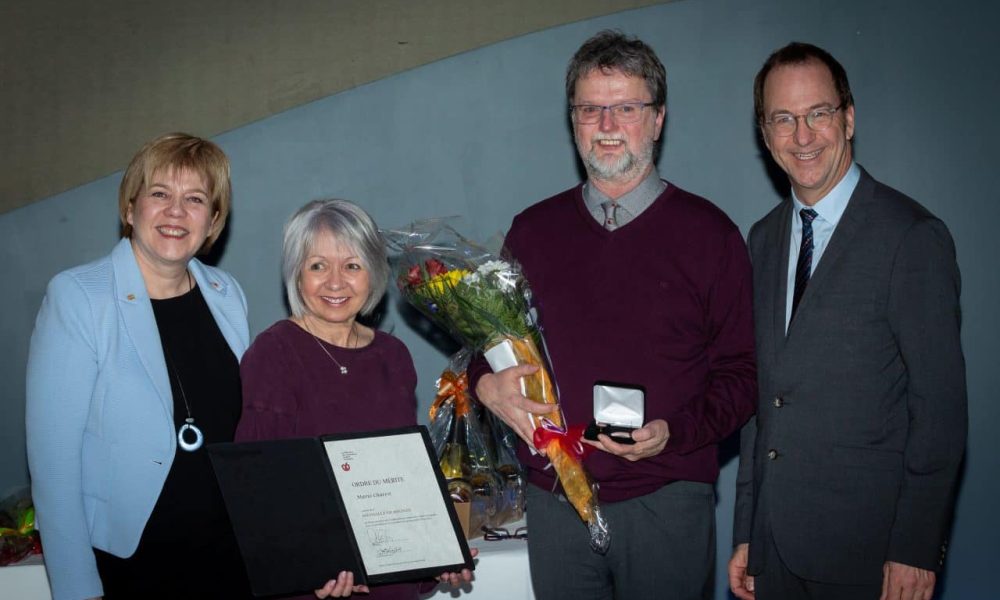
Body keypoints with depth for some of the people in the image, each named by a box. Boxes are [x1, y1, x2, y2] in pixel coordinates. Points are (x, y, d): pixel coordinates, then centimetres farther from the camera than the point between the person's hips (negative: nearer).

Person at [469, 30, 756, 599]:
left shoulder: (708, 232, -1)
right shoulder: (532, 231, 8)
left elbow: (741, 372, -2)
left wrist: (675, 431, -17)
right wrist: (487, 383, -5)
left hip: (666, 504, -2)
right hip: (554, 503, 3)